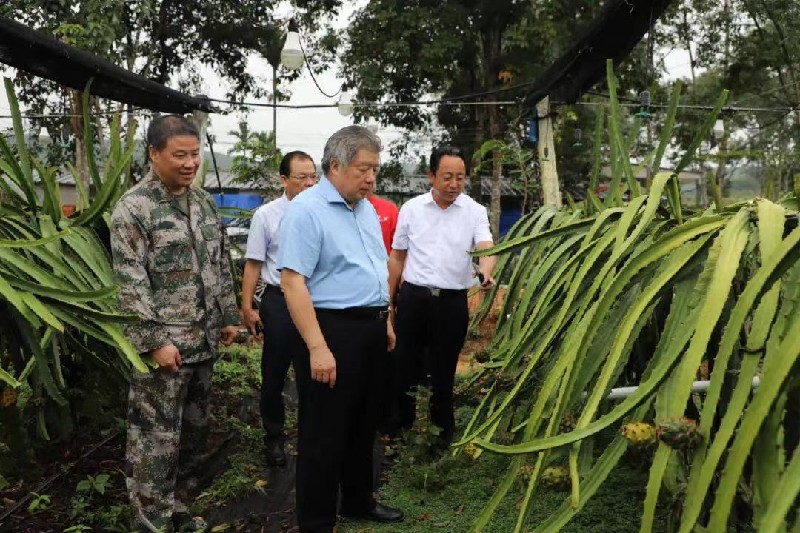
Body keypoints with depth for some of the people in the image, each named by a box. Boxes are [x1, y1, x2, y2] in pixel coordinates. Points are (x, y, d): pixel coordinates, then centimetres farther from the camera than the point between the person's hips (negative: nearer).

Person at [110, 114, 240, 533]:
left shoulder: (204, 202, 10)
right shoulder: (133, 208, -11)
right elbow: (131, 283, -15)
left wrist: (229, 316, 14)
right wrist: (154, 341, -18)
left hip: (204, 340, 7)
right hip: (164, 344, -7)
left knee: (194, 429, 17)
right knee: (157, 439, 1)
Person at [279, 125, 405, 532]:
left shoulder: (366, 209, 12)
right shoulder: (307, 209, -15)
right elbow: (292, 281, -21)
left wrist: (385, 321, 18)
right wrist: (317, 347, -25)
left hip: (370, 330, 9)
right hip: (331, 330, -8)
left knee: (362, 424, 20)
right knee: (324, 434, 4)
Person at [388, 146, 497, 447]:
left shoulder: (475, 211, -2)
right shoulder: (411, 208, 2)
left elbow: (485, 247, -16)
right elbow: (397, 256, 9)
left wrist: (486, 273, -39)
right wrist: (388, 300, 7)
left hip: (452, 301, -1)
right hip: (413, 297, 1)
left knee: (443, 370, 11)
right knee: (404, 365, 8)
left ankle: (443, 431, 27)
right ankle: (401, 425, 27)